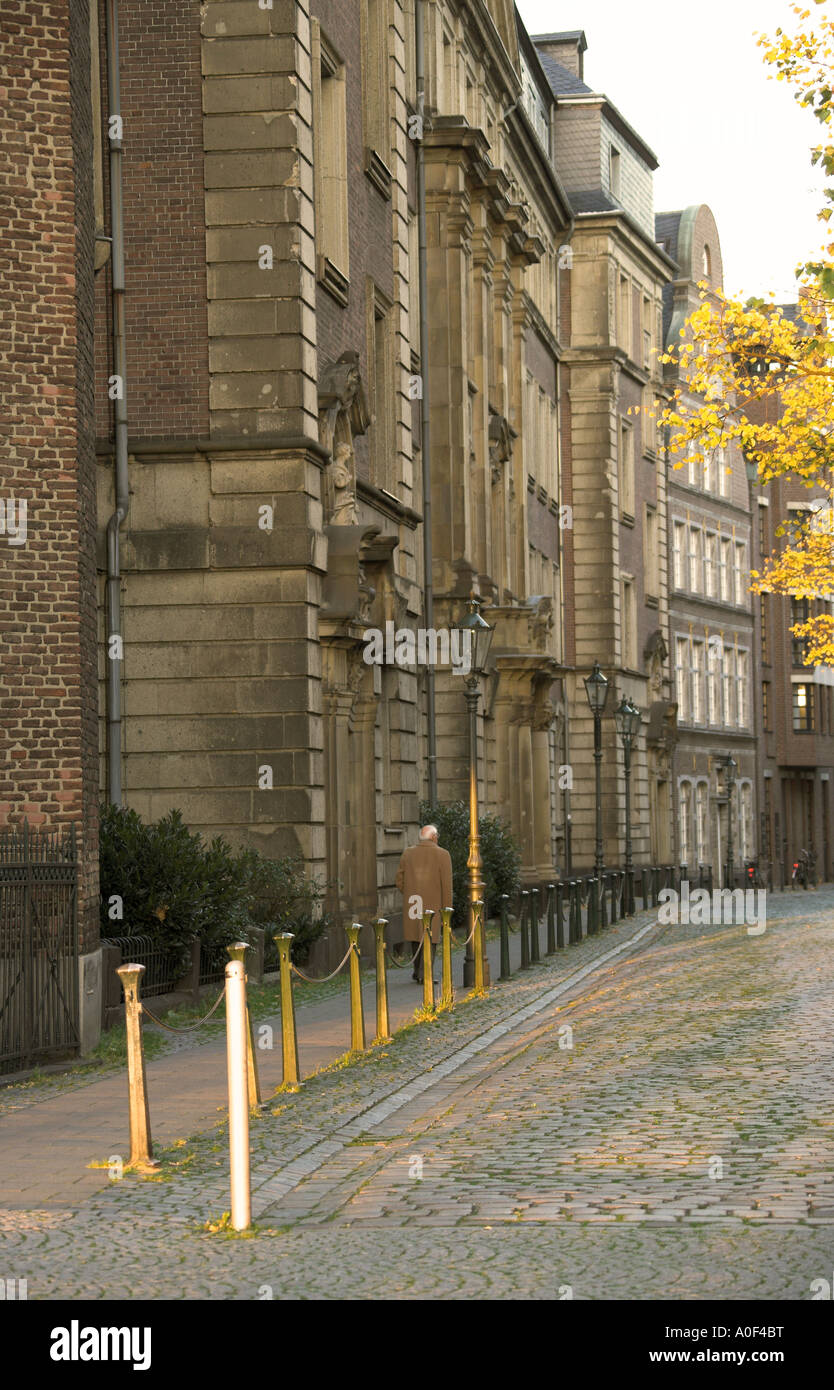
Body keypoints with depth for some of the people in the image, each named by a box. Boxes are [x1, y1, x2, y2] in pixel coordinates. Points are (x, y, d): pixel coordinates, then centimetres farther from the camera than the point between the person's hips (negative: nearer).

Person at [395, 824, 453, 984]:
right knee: (429, 939, 3)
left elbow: (400, 880, 4)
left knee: (415, 936, 18)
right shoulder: (442, 855, -9)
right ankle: (424, 975, -3)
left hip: (412, 903, 3)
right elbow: (446, 885, -10)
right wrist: (447, 909, -4)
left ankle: (418, 971, 24)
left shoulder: (408, 853, 1)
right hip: (432, 904, -3)